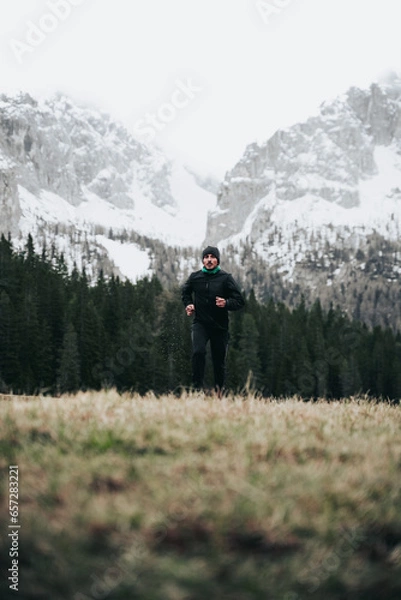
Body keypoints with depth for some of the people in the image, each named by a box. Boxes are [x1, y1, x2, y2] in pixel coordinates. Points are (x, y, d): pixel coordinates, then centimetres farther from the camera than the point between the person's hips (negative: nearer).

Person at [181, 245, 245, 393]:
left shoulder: (226, 278, -5)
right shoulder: (195, 277, 2)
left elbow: (240, 301, -5)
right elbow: (185, 292, 24)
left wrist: (226, 303, -23)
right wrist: (188, 304, 7)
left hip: (220, 326, 0)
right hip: (200, 323, 0)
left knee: (219, 360, 7)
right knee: (198, 352, -24)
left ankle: (219, 390, 28)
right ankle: (197, 387, -16)